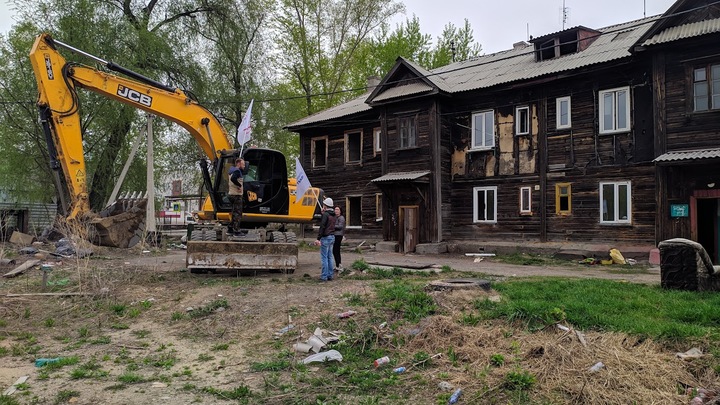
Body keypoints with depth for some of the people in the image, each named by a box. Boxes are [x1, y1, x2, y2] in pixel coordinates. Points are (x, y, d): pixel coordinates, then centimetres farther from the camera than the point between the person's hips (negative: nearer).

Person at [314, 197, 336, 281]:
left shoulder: (325, 214, -14)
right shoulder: (333, 215, 12)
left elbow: (322, 227, -21)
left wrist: (318, 239, -22)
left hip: (326, 237, -9)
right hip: (332, 237, 9)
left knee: (324, 257, -5)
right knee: (329, 257, 13)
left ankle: (324, 276, -4)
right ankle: (330, 275, 16)